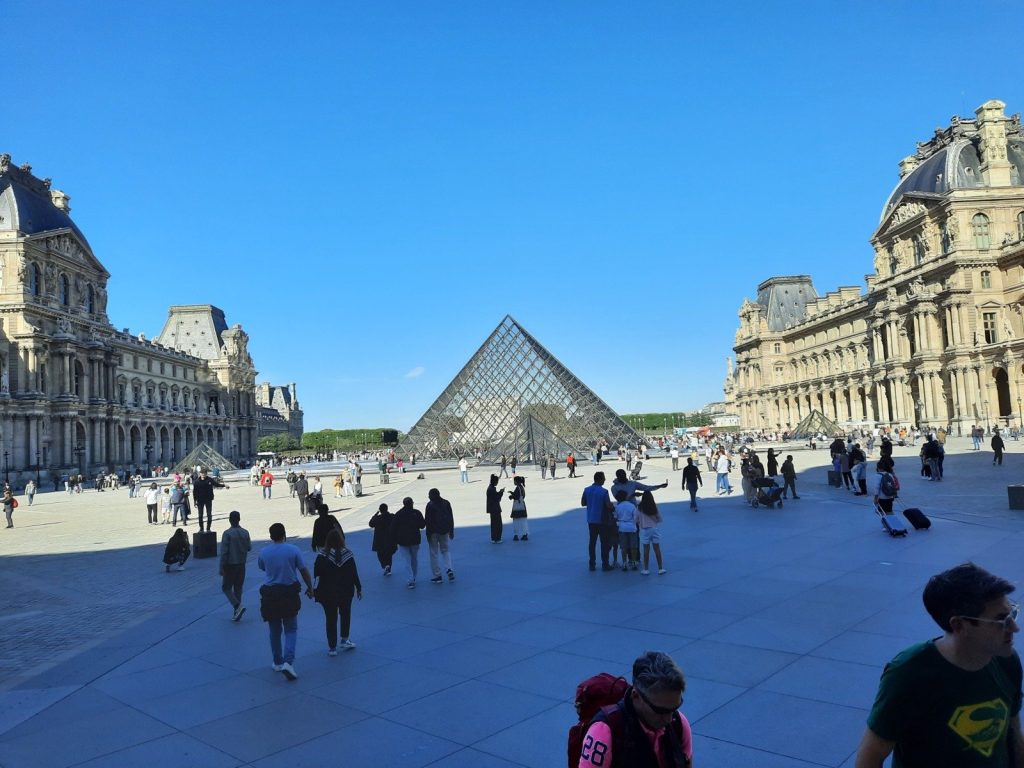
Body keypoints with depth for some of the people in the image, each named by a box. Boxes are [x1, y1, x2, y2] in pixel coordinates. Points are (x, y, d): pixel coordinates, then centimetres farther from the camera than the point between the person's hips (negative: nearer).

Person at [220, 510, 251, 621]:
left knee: (226, 587, 7)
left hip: (230, 565, -5)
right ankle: (237, 613, 15)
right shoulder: (245, 533, 0)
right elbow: (249, 547, 8)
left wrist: (221, 567, -10)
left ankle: (238, 606, -13)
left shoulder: (227, 533, -14)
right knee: (238, 588, 13)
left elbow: (224, 552, -15)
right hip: (241, 564, 5)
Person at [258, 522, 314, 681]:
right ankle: (288, 662, -8)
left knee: (275, 630, 17)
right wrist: (310, 588, 10)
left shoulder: (263, 552, -4)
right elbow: (304, 571, -4)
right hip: (289, 593, -2)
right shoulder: (293, 550, -8)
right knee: (291, 629, 8)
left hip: (269, 594, 2)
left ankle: (278, 662, 27)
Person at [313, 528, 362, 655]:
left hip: (327, 593, -1)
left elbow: (316, 573, -11)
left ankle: (332, 647, 12)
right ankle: (344, 640, 24)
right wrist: (358, 588, 5)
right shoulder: (347, 554, -9)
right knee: (345, 615, 22)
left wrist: (315, 590, -1)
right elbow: (354, 573, -5)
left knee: (331, 619, 7)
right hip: (345, 591, 1)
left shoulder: (322, 555, -12)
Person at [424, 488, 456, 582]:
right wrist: (451, 531, 16)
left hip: (434, 532, -4)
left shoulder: (430, 505, -12)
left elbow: (427, 520, -12)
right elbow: (451, 518, 9)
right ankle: (449, 569, -4)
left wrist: (428, 535, -7)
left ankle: (437, 575, 6)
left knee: (434, 553, 5)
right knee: (446, 550, 17)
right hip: (444, 531, 4)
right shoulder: (446, 503, 4)